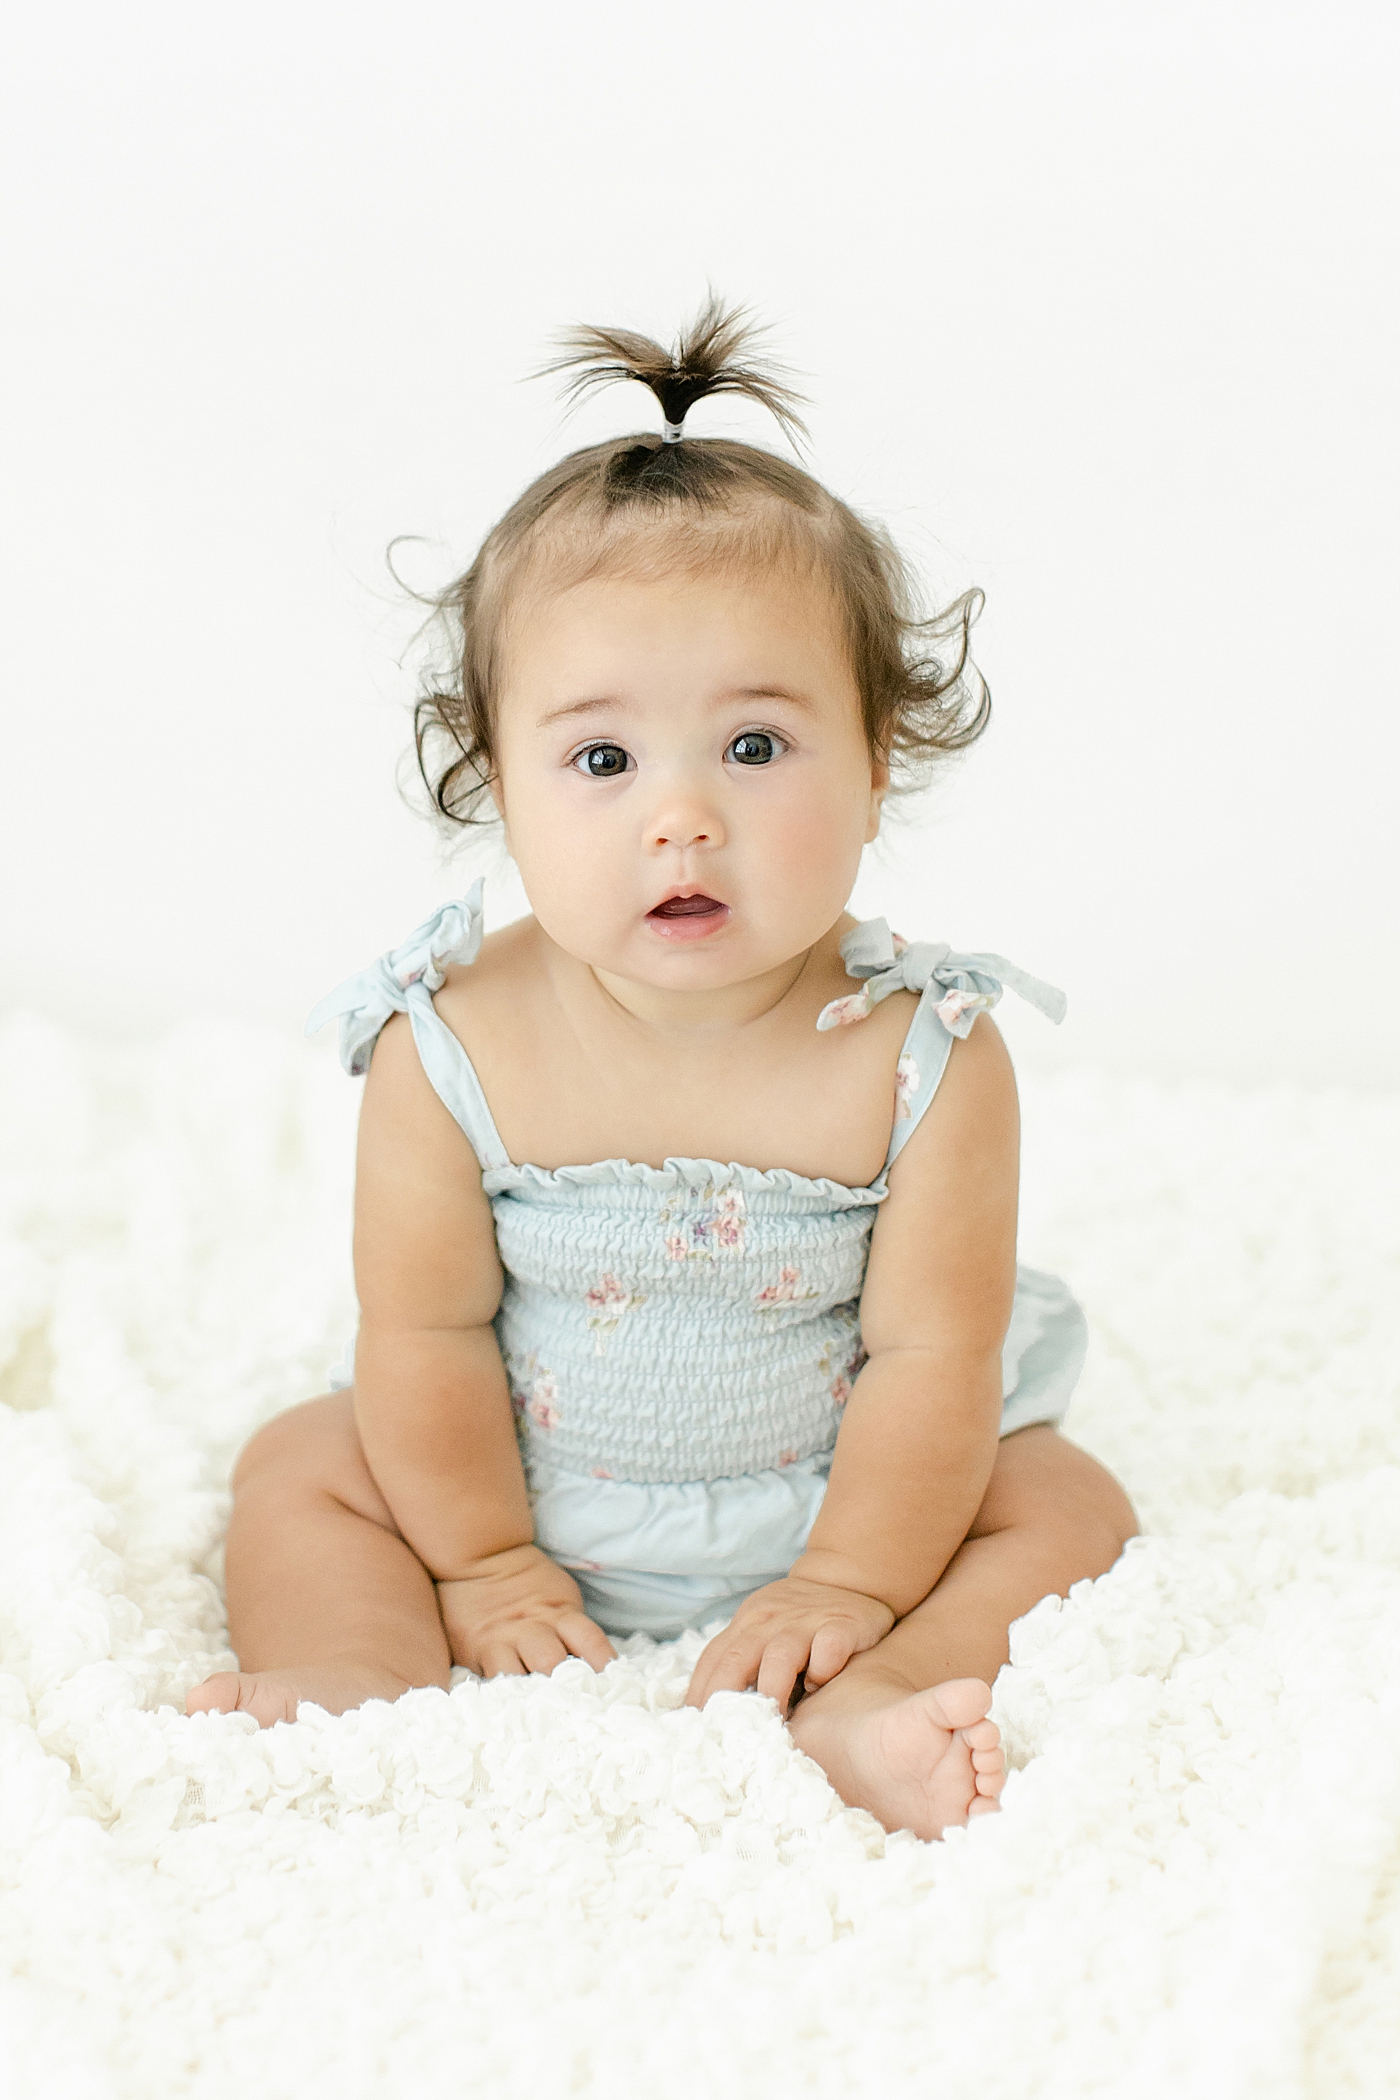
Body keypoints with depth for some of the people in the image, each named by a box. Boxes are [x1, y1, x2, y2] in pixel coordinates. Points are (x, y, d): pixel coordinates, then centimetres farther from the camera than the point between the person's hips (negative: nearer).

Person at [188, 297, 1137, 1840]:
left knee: (1070, 1510, -15)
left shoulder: (924, 1057, -24)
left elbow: (933, 1352, -18)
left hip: (827, 1494, -1)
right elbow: (425, 1331, -13)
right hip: (525, 1489, 1)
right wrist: (482, 1560, -9)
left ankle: (852, 1711, -31)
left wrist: (849, 1587, -18)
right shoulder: (454, 1051, -22)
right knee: (300, 1471, -6)